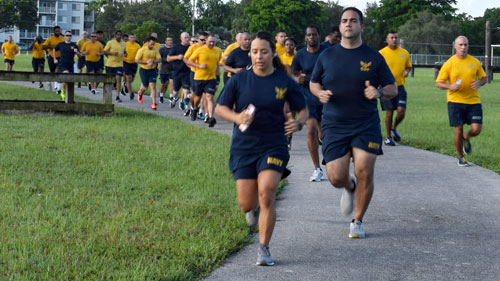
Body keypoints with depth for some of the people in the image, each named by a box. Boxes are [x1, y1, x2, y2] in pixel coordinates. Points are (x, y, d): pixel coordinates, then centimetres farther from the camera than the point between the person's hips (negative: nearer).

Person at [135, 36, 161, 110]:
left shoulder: (155, 50, 1)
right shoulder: (142, 50, -8)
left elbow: (159, 59, -4)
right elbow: (137, 60, -10)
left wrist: (153, 61, -23)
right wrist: (146, 62, -18)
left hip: (152, 70, 2)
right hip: (144, 70, -2)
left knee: (153, 86, -10)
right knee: (145, 87, 7)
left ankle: (153, 103, -11)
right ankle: (140, 93, 44)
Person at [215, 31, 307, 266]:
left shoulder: (285, 83, -2)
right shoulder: (239, 80, -1)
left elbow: (303, 110, 8)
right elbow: (220, 108, 4)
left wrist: (298, 123, -14)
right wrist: (237, 118, -16)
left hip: (273, 147, -1)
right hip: (243, 148, 1)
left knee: (266, 194, -19)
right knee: (246, 205, 1)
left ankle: (264, 249, -5)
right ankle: (254, 208, 41)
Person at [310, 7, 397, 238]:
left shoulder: (374, 57, 2)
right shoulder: (327, 56, 6)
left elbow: (393, 89, 6)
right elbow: (313, 83, 17)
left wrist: (379, 92, -16)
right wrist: (320, 93, -6)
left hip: (366, 125, -1)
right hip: (334, 125, 1)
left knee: (364, 173, -7)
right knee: (336, 177, -6)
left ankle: (357, 221, 14)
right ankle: (350, 188, 33)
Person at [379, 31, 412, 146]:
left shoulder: (404, 53, 6)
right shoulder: (381, 53, -3)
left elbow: (408, 66, 20)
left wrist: (407, 71, -1)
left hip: (400, 86, 3)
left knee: (401, 111, -8)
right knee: (389, 112, -2)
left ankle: (394, 128, 22)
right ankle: (388, 138, 11)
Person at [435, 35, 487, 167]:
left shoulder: (475, 62, 4)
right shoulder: (449, 64, -3)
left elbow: (484, 78, 14)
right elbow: (438, 83, -1)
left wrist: (479, 83, -10)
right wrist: (450, 86, -20)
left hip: (473, 101, 2)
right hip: (455, 101, -2)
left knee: (476, 129, -7)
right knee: (458, 130, -2)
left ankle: (466, 138, 30)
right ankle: (461, 157, 18)